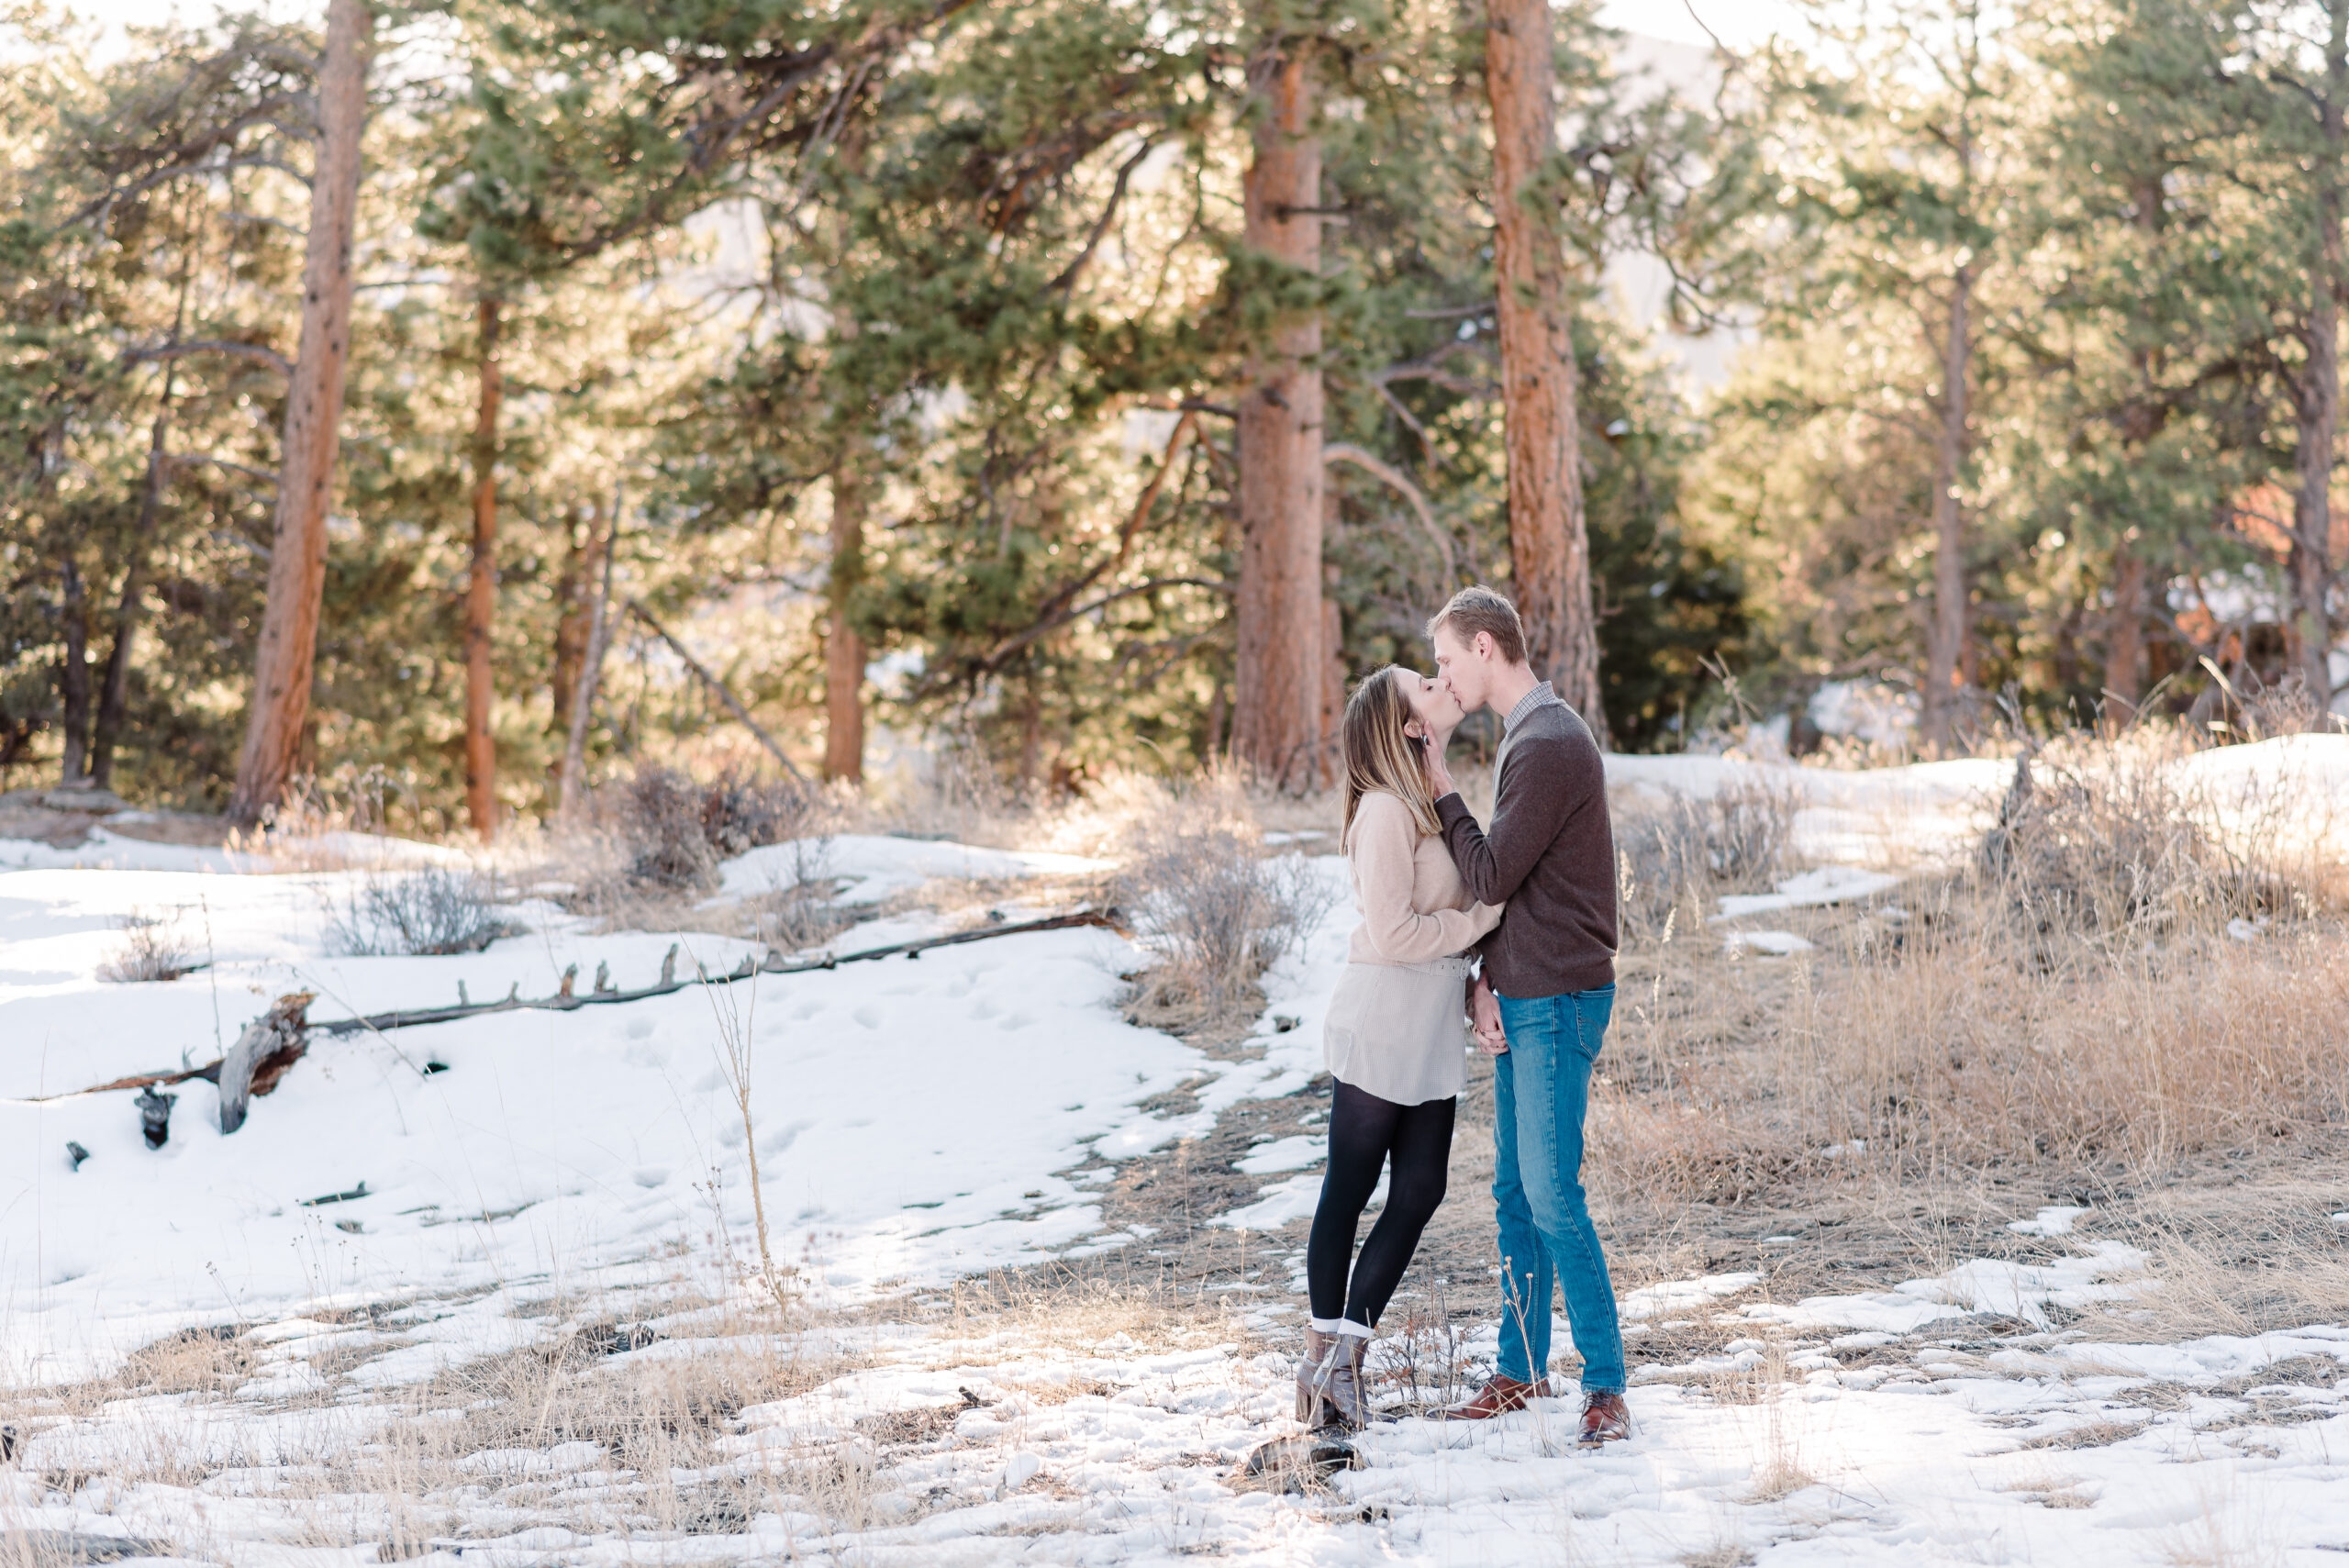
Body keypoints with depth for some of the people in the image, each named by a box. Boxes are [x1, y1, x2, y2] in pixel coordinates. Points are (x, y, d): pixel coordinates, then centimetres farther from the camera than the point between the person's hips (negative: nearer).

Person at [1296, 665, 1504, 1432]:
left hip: (1431, 1036, 9)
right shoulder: (1386, 811, -17)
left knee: (1419, 1192, 6)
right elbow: (1392, 932, -22)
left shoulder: (1433, 802, 13)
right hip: (1381, 1028, -9)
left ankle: (1344, 1349, 12)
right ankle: (1326, 1348, 14)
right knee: (1349, 1191, 3)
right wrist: (1483, 919, -12)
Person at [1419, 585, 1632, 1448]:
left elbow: (1490, 875, -18)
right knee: (1515, 1192, 14)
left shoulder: (1549, 746, -17)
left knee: (1552, 1191, -10)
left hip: (1558, 1001, -10)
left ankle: (1605, 1386, -6)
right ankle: (1520, 1369, 22)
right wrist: (1486, 982, 4)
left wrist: (1444, 795, -4)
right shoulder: (1526, 738, 16)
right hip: (1521, 1001, 10)